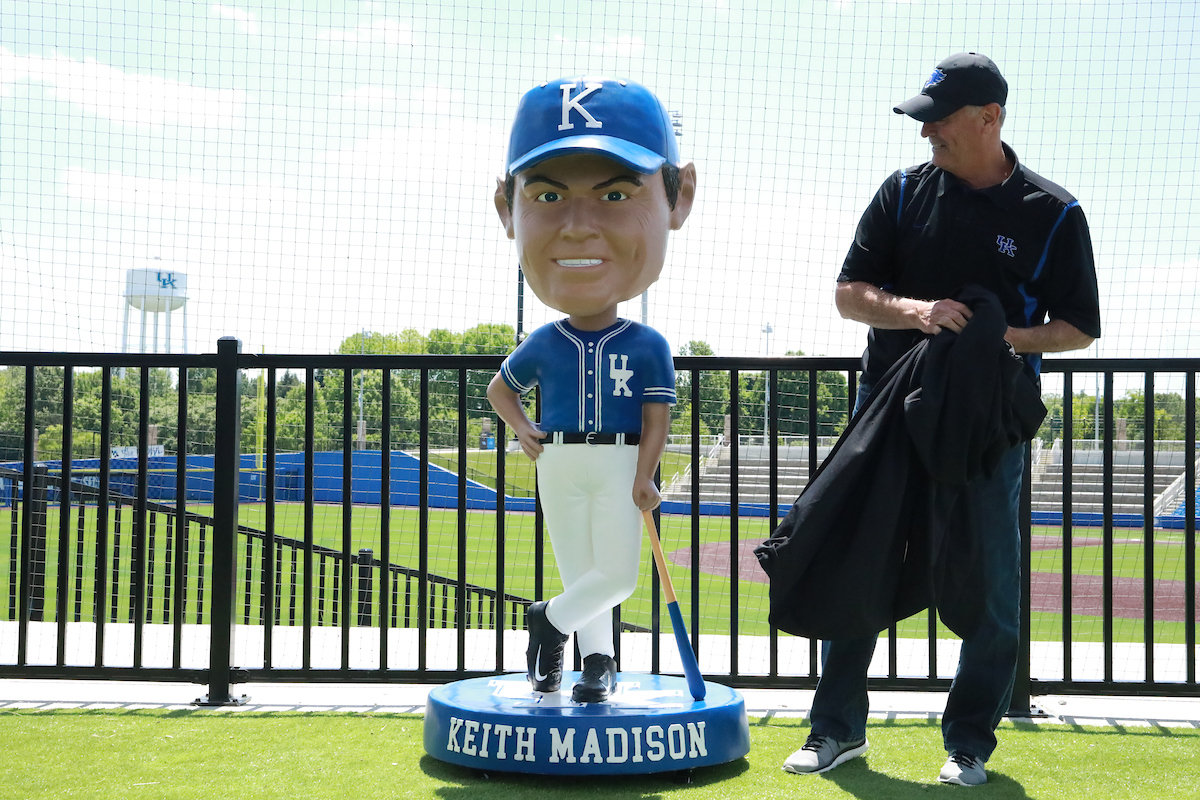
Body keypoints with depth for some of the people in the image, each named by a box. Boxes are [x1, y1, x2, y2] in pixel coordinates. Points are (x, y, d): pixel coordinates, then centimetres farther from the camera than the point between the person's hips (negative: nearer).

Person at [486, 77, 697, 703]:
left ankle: (550, 619, 13)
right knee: (580, 572, 7)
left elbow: (657, 418, -4)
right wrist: (522, 429, -3)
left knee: (618, 573, -7)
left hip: (619, 464, -1)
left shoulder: (649, 346, -5)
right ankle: (598, 659, 20)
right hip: (558, 465, 1)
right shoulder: (542, 344, -1)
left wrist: (643, 478, -14)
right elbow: (500, 388, 13)